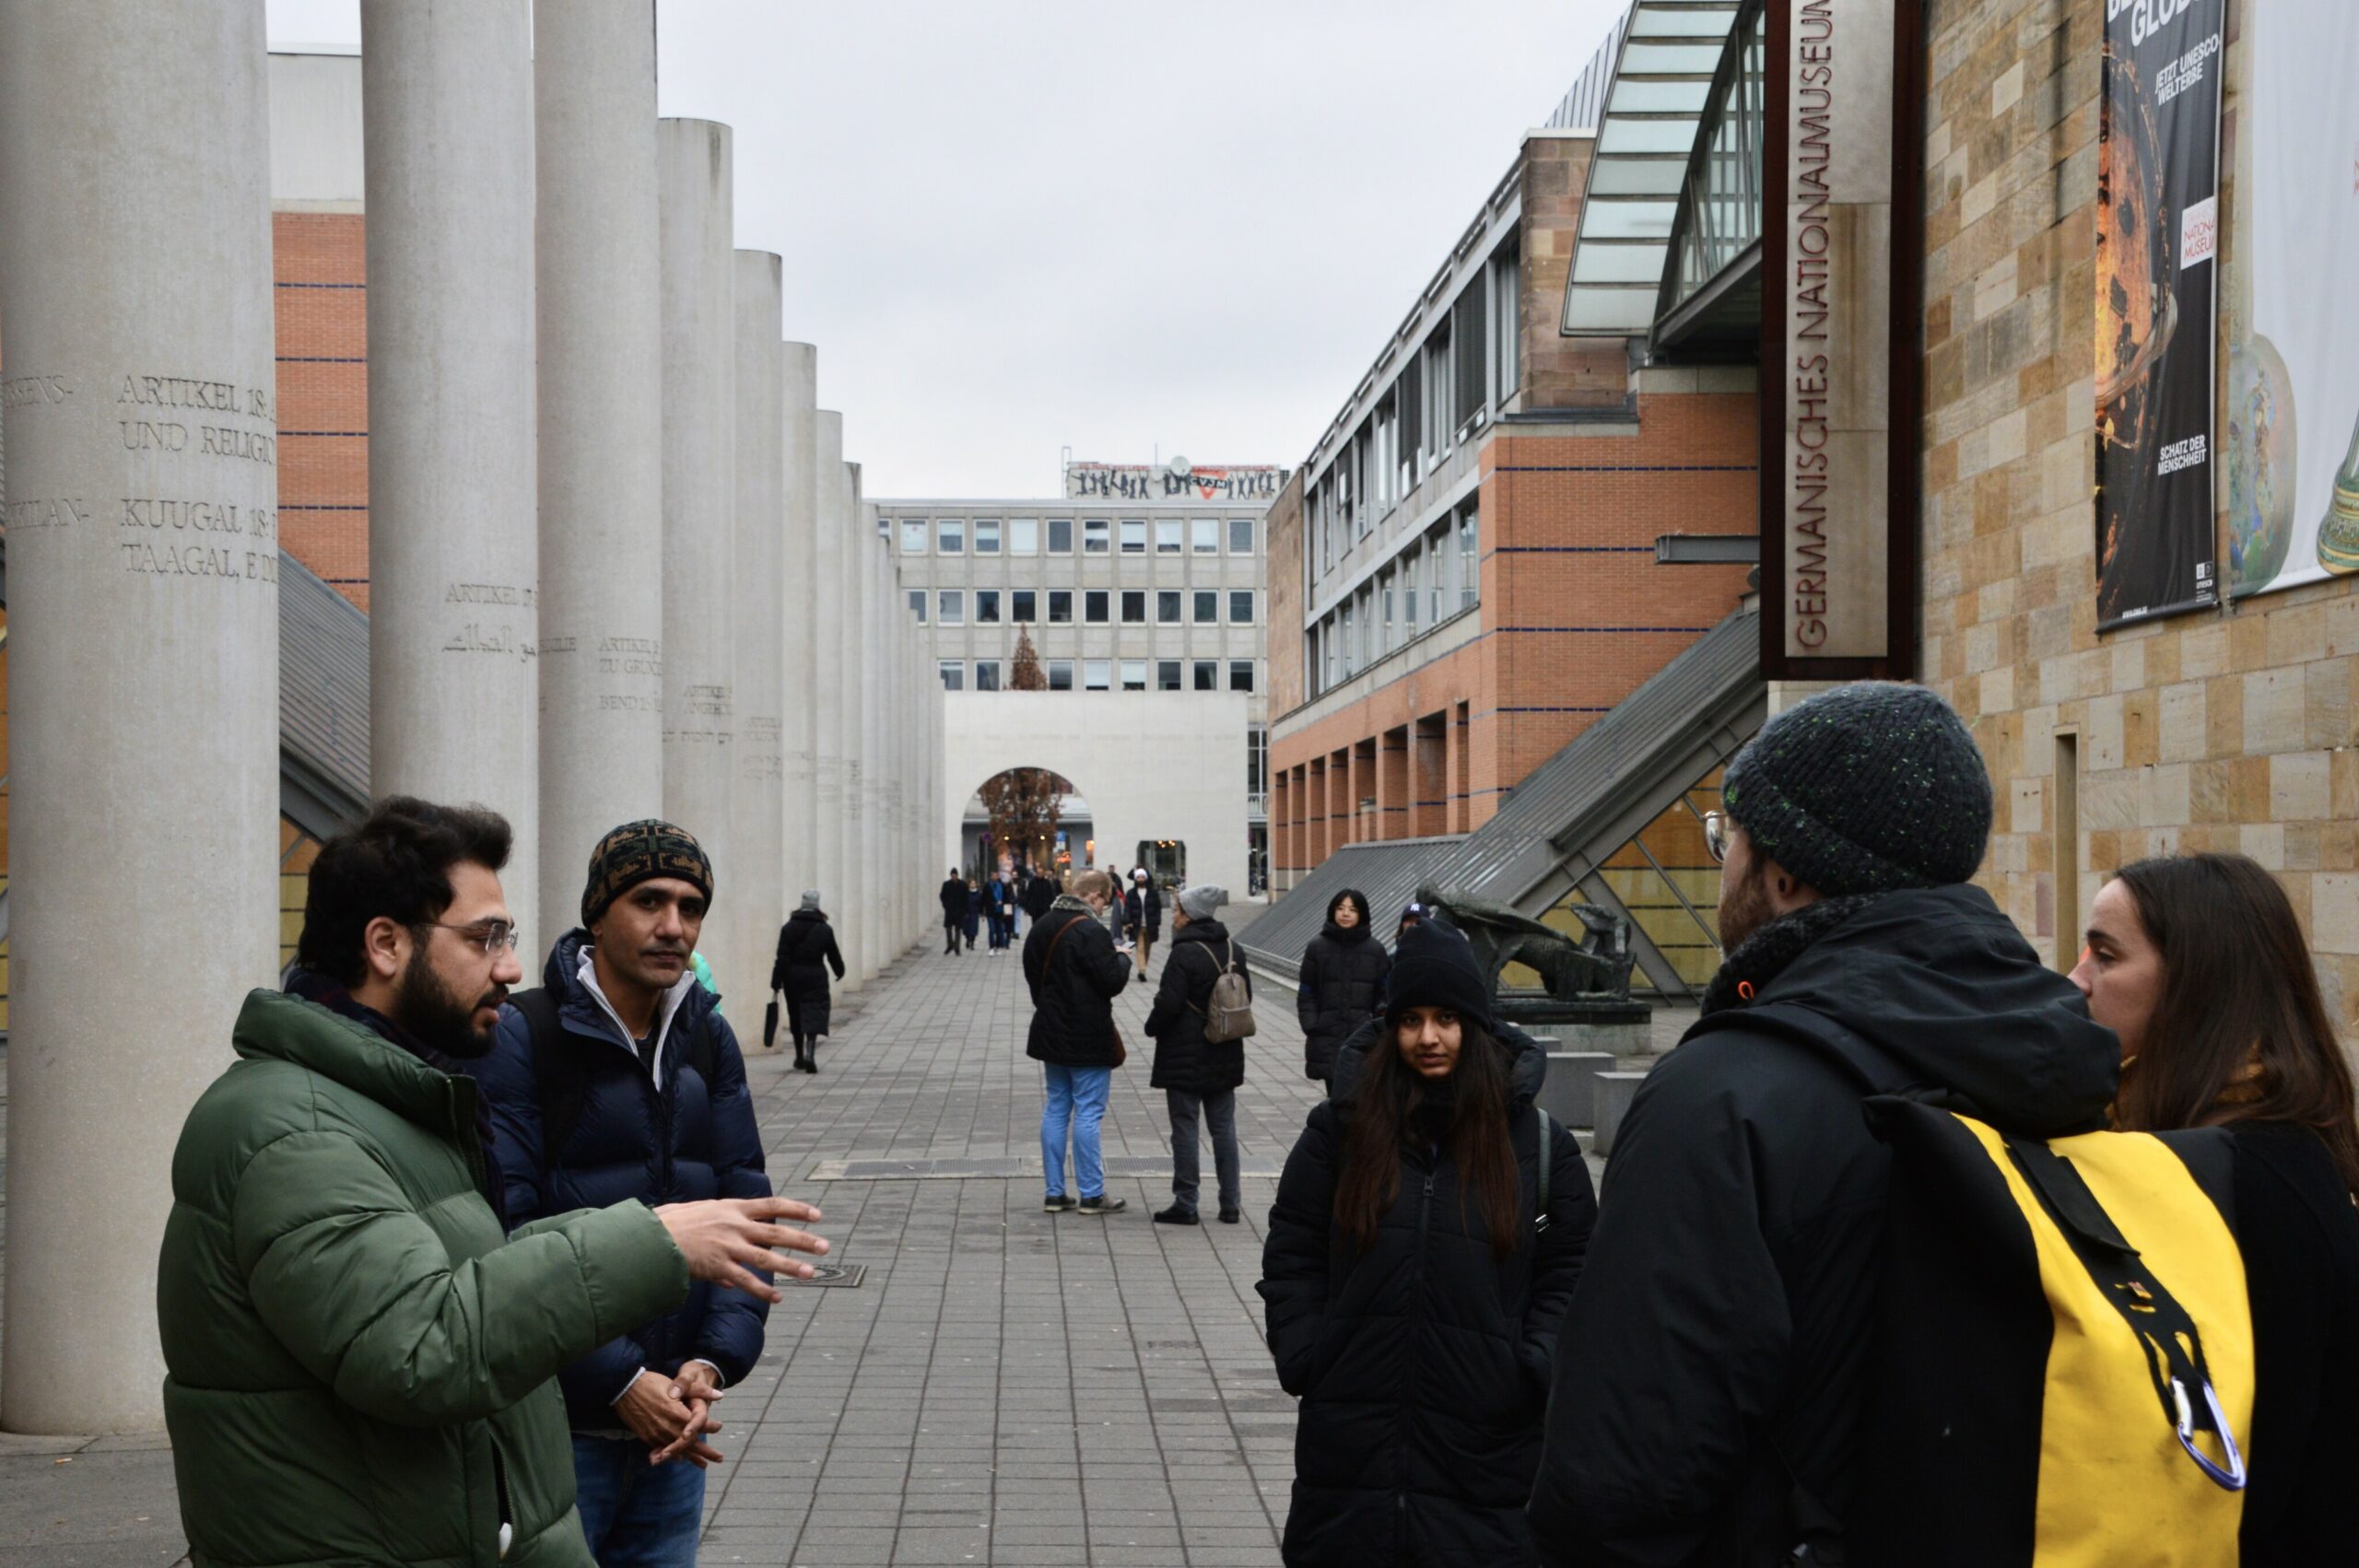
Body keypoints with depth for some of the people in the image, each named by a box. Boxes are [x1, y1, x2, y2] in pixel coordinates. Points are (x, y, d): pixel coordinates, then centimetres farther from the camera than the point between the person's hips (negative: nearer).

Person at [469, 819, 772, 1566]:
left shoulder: (708, 1040, 6)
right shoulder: (519, 1036, -11)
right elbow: (505, 1238, -16)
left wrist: (716, 1358, -10)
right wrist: (619, 1382, -18)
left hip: (672, 1426, 5)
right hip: (555, 1426, -5)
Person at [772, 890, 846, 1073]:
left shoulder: (788, 928, -2)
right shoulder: (825, 929, -3)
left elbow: (782, 957, -6)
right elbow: (834, 955, 6)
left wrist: (776, 981, -4)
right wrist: (840, 971, 25)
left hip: (792, 977, 2)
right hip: (816, 977, -2)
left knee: (796, 1017, 15)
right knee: (814, 1016, -3)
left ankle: (799, 1057, 24)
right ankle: (810, 1053, -22)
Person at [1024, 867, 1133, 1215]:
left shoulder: (1041, 927, 7)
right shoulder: (1091, 932, -19)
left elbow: (1032, 974, 16)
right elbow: (1113, 981, -18)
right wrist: (1123, 960, 1)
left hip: (1051, 1033, 8)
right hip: (1088, 1038, -8)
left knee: (1056, 1109, 12)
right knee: (1088, 1112, -2)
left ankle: (1054, 1193, 14)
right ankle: (1091, 1194, 2)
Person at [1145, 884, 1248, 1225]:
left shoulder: (1184, 954, -17)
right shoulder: (1232, 950, 6)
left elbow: (1169, 1002, -19)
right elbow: (1246, 994, 15)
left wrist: (1152, 1026, -1)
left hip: (1185, 1056, -7)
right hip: (1225, 1056, 7)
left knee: (1185, 1127, 0)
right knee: (1223, 1127, 10)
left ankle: (1185, 1205, 3)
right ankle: (1230, 1204, 12)